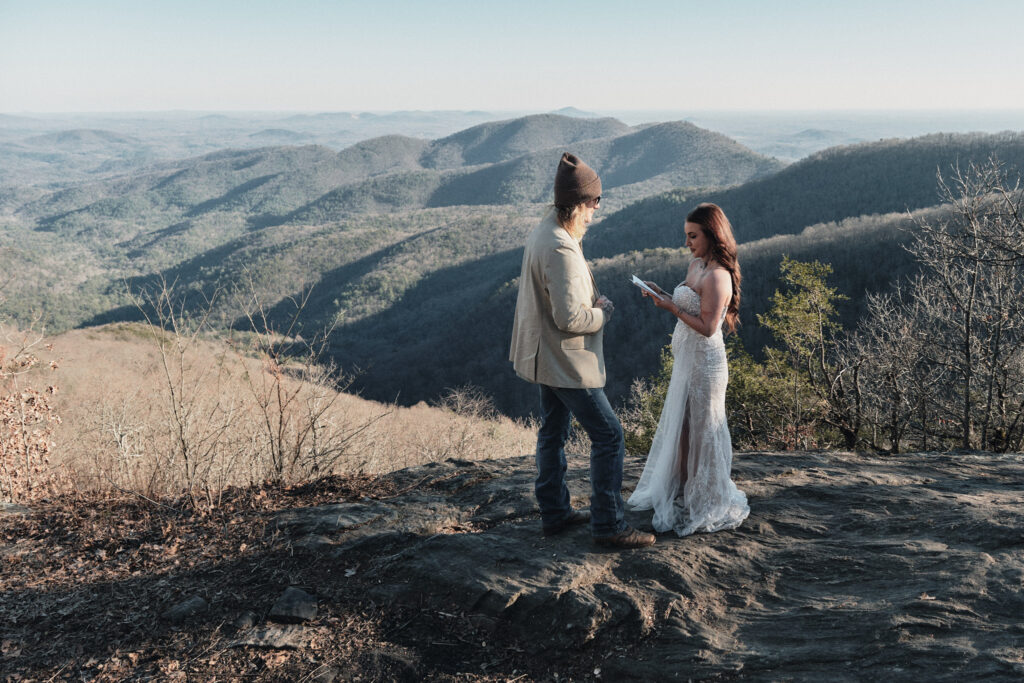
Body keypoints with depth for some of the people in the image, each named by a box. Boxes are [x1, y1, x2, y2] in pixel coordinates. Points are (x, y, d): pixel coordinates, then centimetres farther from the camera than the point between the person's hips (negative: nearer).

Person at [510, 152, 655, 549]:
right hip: (567, 360, -11)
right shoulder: (561, 250, -27)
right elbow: (569, 317, -28)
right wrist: (603, 312, -10)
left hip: (547, 356, 11)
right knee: (608, 435, -3)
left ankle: (554, 513, 31)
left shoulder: (545, 231, 6)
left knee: (553, 433, 18)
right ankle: (608, 525, 4)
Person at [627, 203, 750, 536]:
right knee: (680, 427, 18)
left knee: (700, 430, 3)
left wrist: (672, 308, -18)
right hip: (687, 359, 9)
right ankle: (680, 492, 34)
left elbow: (707, 327, -23)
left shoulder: (717, 276, -20)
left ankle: (707, 507, 19)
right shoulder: (695, 265, 9)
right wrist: (663, 295, 0)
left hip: (704, 362, -9)